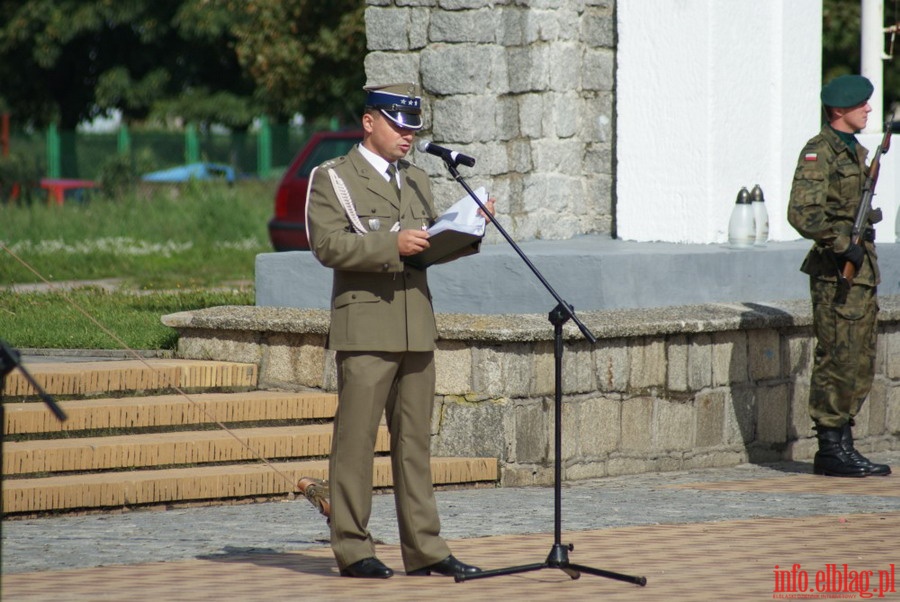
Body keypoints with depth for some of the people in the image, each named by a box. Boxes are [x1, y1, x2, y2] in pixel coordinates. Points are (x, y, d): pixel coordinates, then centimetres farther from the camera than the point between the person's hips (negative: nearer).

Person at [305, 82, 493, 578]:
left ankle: (423, 548, 8)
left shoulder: (416, 180, 21)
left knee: (415, 440, 7)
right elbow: (328, 244, -13)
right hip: (364, 328, -6)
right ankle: (352, 548, -2)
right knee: (355, 439, -5)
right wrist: (392, 245, -22)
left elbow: (434, 243, 23)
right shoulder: (332, 179, 0)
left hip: (417, 327, 6)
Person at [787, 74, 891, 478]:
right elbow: (802, 213, -20)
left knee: (860, 366, 9)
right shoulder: (818, 153, -11)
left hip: (862, 269, 9)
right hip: (836, 273, -9)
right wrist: (842, 245, -22)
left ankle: (844, 446, 14)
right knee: (837, 360, -8)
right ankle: (830, 448, -4)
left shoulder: (857, 152, 18)